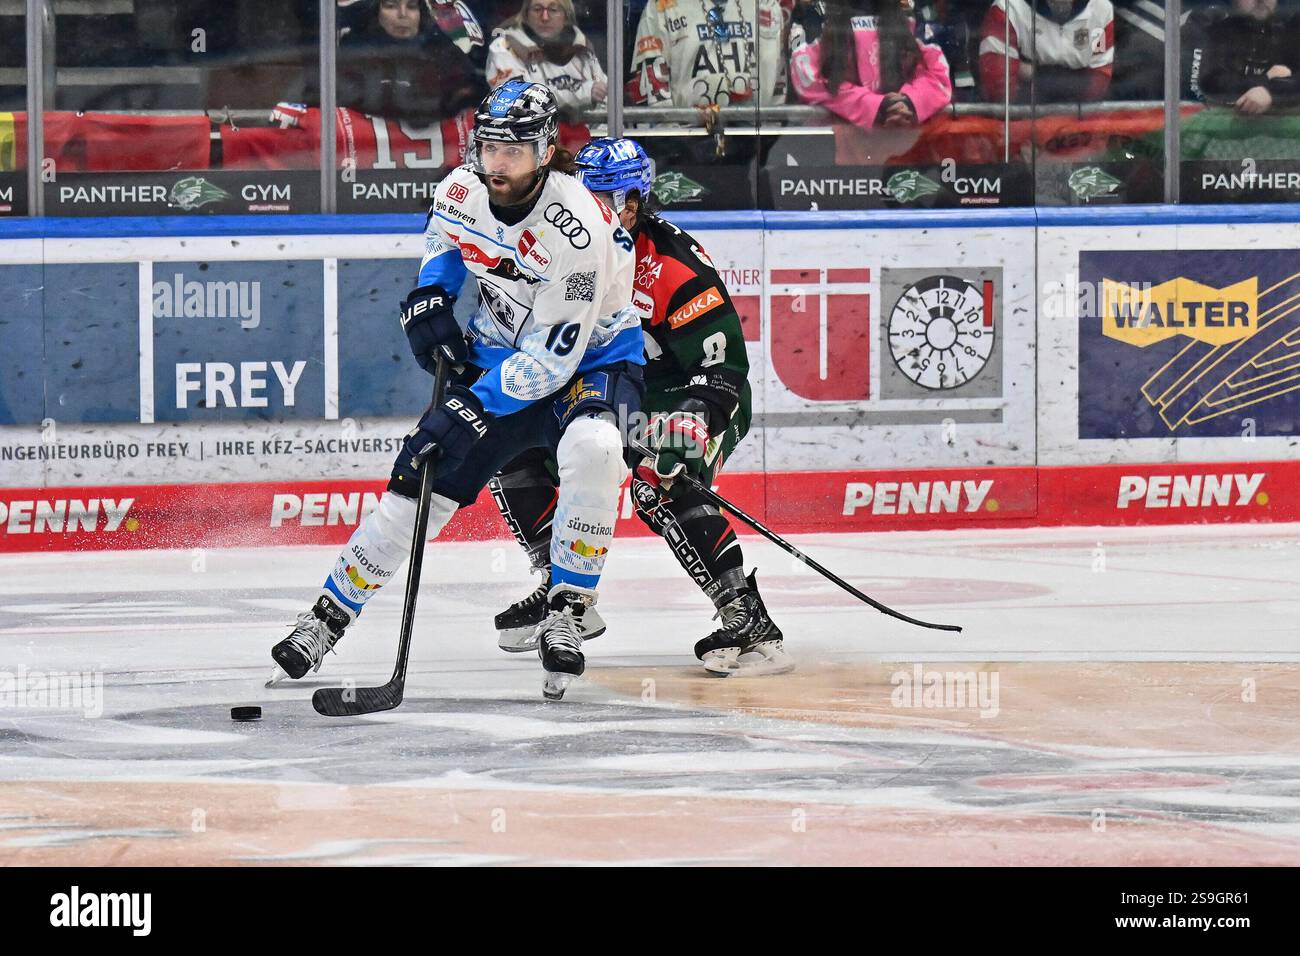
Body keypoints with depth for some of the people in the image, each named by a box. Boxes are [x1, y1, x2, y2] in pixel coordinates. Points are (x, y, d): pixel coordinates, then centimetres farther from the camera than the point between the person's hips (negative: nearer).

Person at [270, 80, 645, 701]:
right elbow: (443, 236, 16)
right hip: (504, 348, 5)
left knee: (591, 447, -36)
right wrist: (430, 295, -2)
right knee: (424, 473, -3)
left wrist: (473, 408, -33)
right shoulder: (463, 191, -13)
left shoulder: (576, 230, -32)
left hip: (594, 353, -5)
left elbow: (554, 359, -30)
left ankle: (565, 614, -23)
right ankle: (328, 615, 12)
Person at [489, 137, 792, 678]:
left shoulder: (675, 267, -26)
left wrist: (692, 419, -40)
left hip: (685, 396, -8)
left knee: (661, 488, -34)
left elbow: (723, 363, -27)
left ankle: (749, 623, -34)